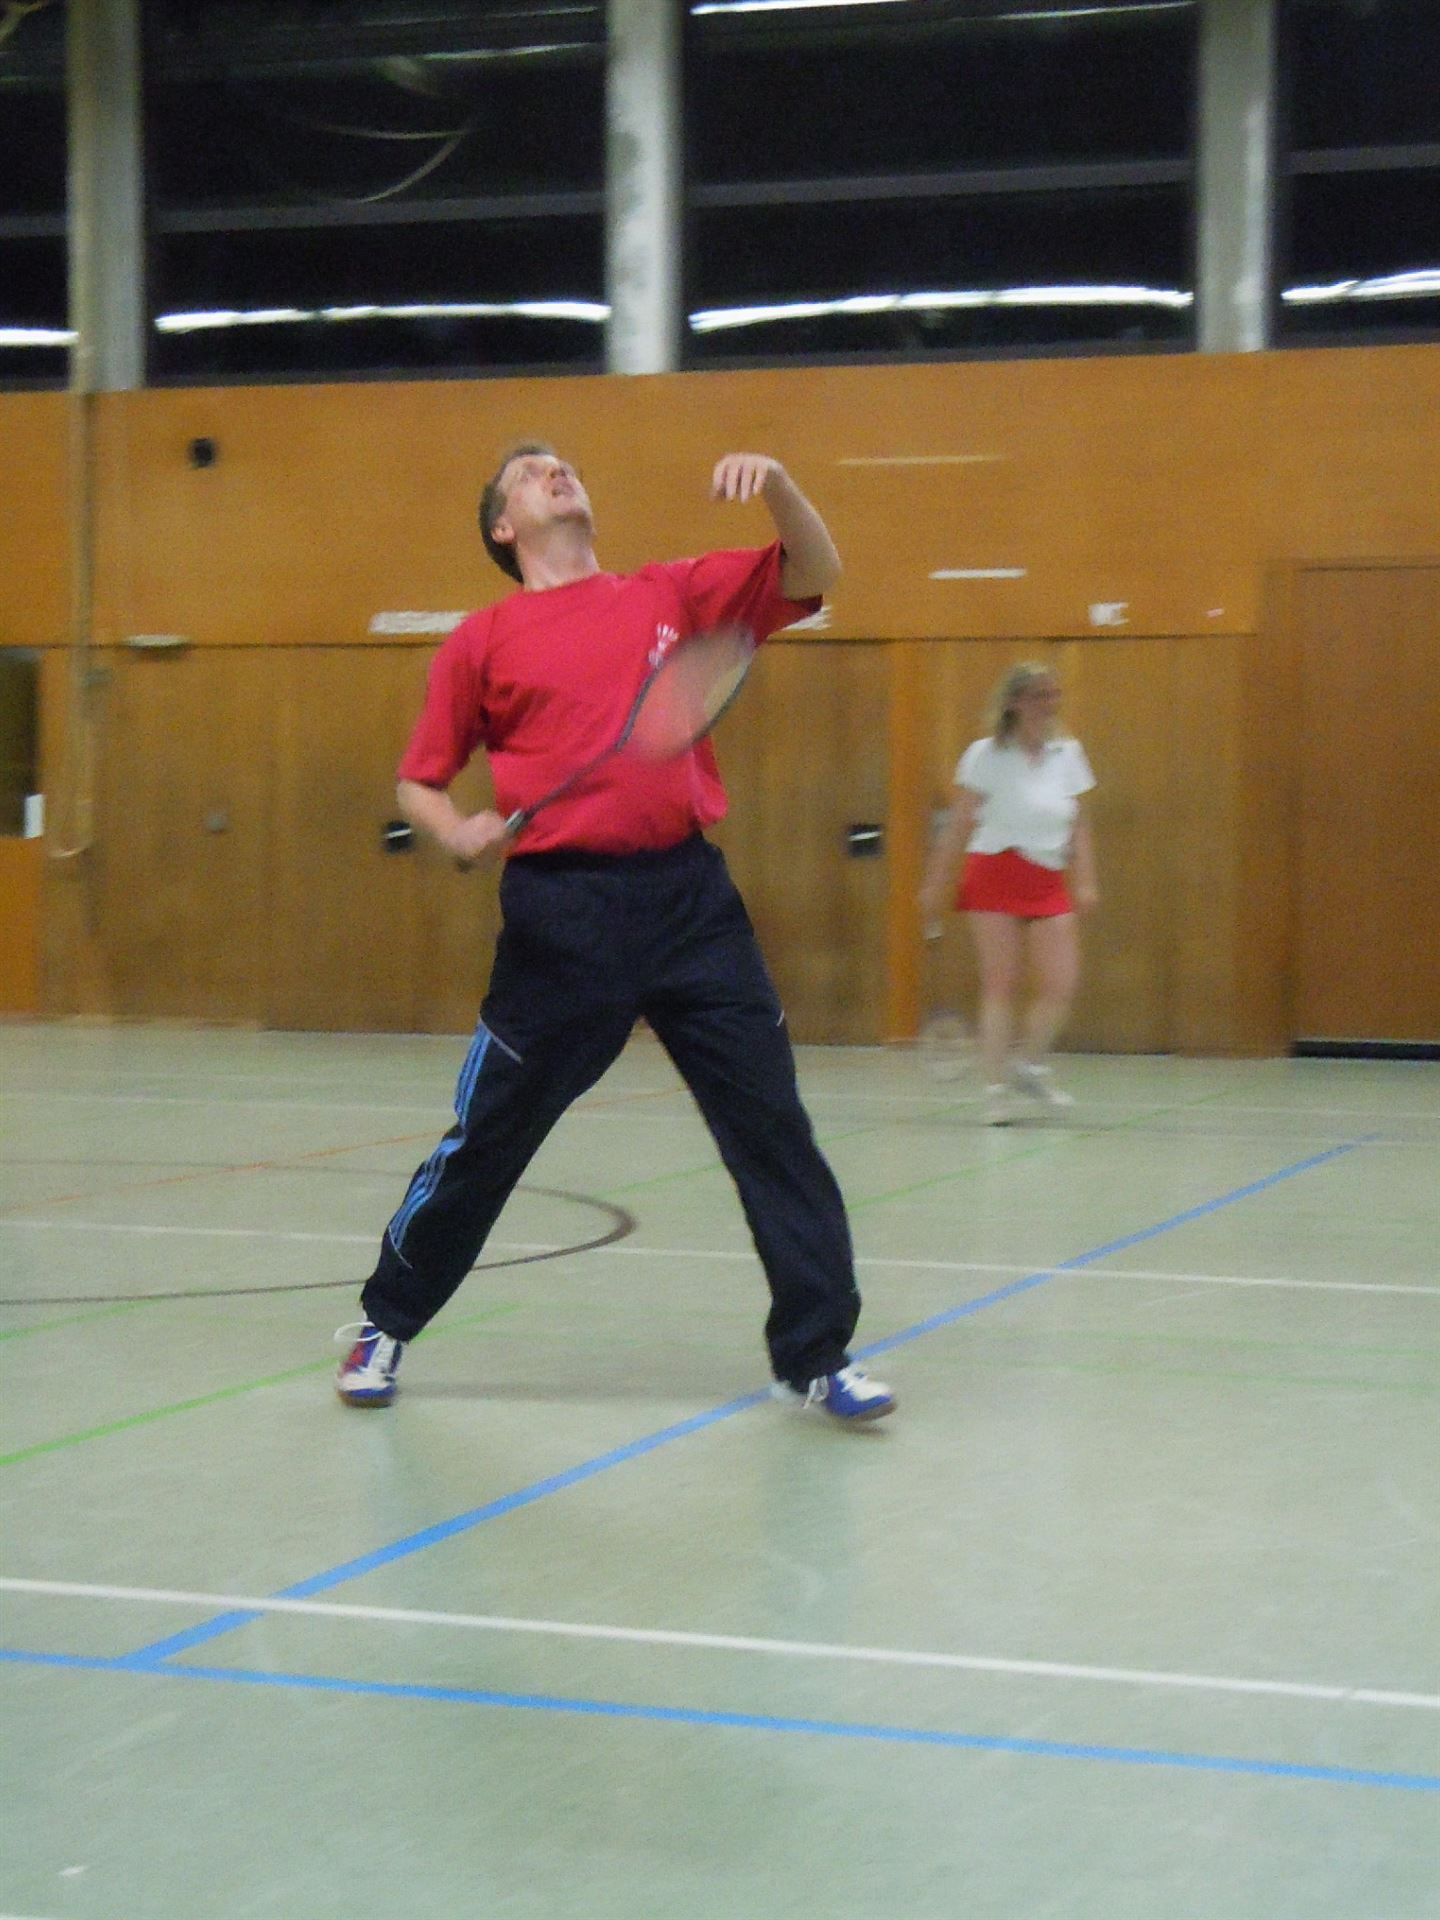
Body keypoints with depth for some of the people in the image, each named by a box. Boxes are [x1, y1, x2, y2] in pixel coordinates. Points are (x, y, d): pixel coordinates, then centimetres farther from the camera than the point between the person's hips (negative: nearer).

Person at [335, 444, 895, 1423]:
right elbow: (420, 780, 11)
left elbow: (814, 573, 11)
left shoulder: (672, 596, 13)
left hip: (689, 896, 2)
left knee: (772, 1123, -1)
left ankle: (816, 1355, 10)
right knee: (484, 1139, 6)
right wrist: (460, 831, -10)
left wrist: (775, 481, -5)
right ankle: (384, 1326, 24)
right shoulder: (483, 641, 7)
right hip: (561, 911, -2)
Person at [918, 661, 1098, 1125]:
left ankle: (1029, 1068, 17)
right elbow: (958, 824, -5)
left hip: (1049, 882, 4)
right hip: (995, 875, -4)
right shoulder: (987, 755, -5)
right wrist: (936, 883, -7)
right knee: (1000, 986, -5)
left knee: (1062, 983, -6)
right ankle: (997, 1088, 3)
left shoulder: (1068, 753, 7)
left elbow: (1078, 825, 13)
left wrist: (1085, 880, 5)